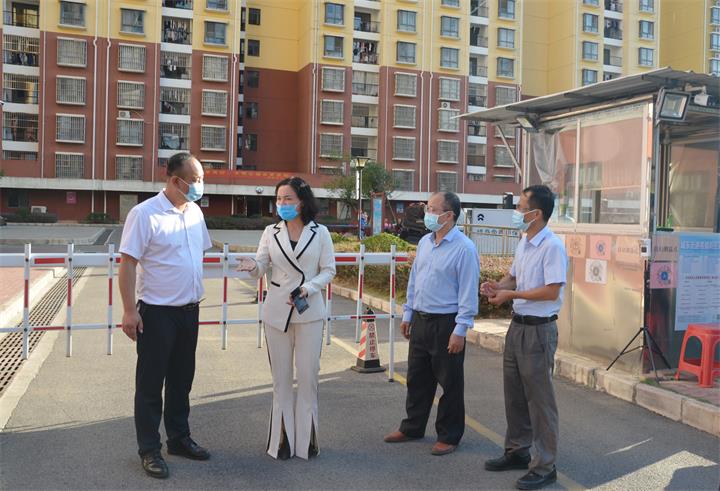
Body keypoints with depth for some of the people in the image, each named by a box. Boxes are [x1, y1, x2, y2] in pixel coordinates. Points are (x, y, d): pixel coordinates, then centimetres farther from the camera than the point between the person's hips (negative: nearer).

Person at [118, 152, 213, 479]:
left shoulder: (195, 212, 6)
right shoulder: (145, 213, -15)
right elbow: (127, 263, -15)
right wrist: (129, 311, -18)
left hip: (189, 310, 7)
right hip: (157, 313, -6)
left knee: (182, 379, 17)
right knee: (151, 383, 6)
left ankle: (179, 439, 31)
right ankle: (149, 450, 18)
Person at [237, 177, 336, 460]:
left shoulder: (319, 233, 0)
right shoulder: (271, 232, 5)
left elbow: (328, 270, 0)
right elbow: (260, 268, 0)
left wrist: (308, 288, -16)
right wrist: (252, 267, -23)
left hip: (309, 312, -2)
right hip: (277, 312, 2)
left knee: (308, 376, 2)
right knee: (281, 378, 8)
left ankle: (306, 438, 15)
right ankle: (283, 439, 17)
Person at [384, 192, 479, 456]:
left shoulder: (464, 248, -14)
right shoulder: (424, 242, 8)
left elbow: (468, 292, -16)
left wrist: (460, 330, -17)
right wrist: (407, 314, 15)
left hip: (446, 323, -7)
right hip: (419, 320, 7)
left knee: (450, 383, 6)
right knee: (417, 378, 17)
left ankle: (448, 436, 21)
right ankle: (412, 427, 32)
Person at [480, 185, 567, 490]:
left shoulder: (552, 246, -17)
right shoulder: (524, 243, 9)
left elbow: (552, 291, -22)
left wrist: (510, 294, -17)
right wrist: (497, 286, -1)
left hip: (538, 330, -9)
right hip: (517, 325, 9)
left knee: (539, 399, 1)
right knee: (514, 394, 17)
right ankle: (517, 452, 33)